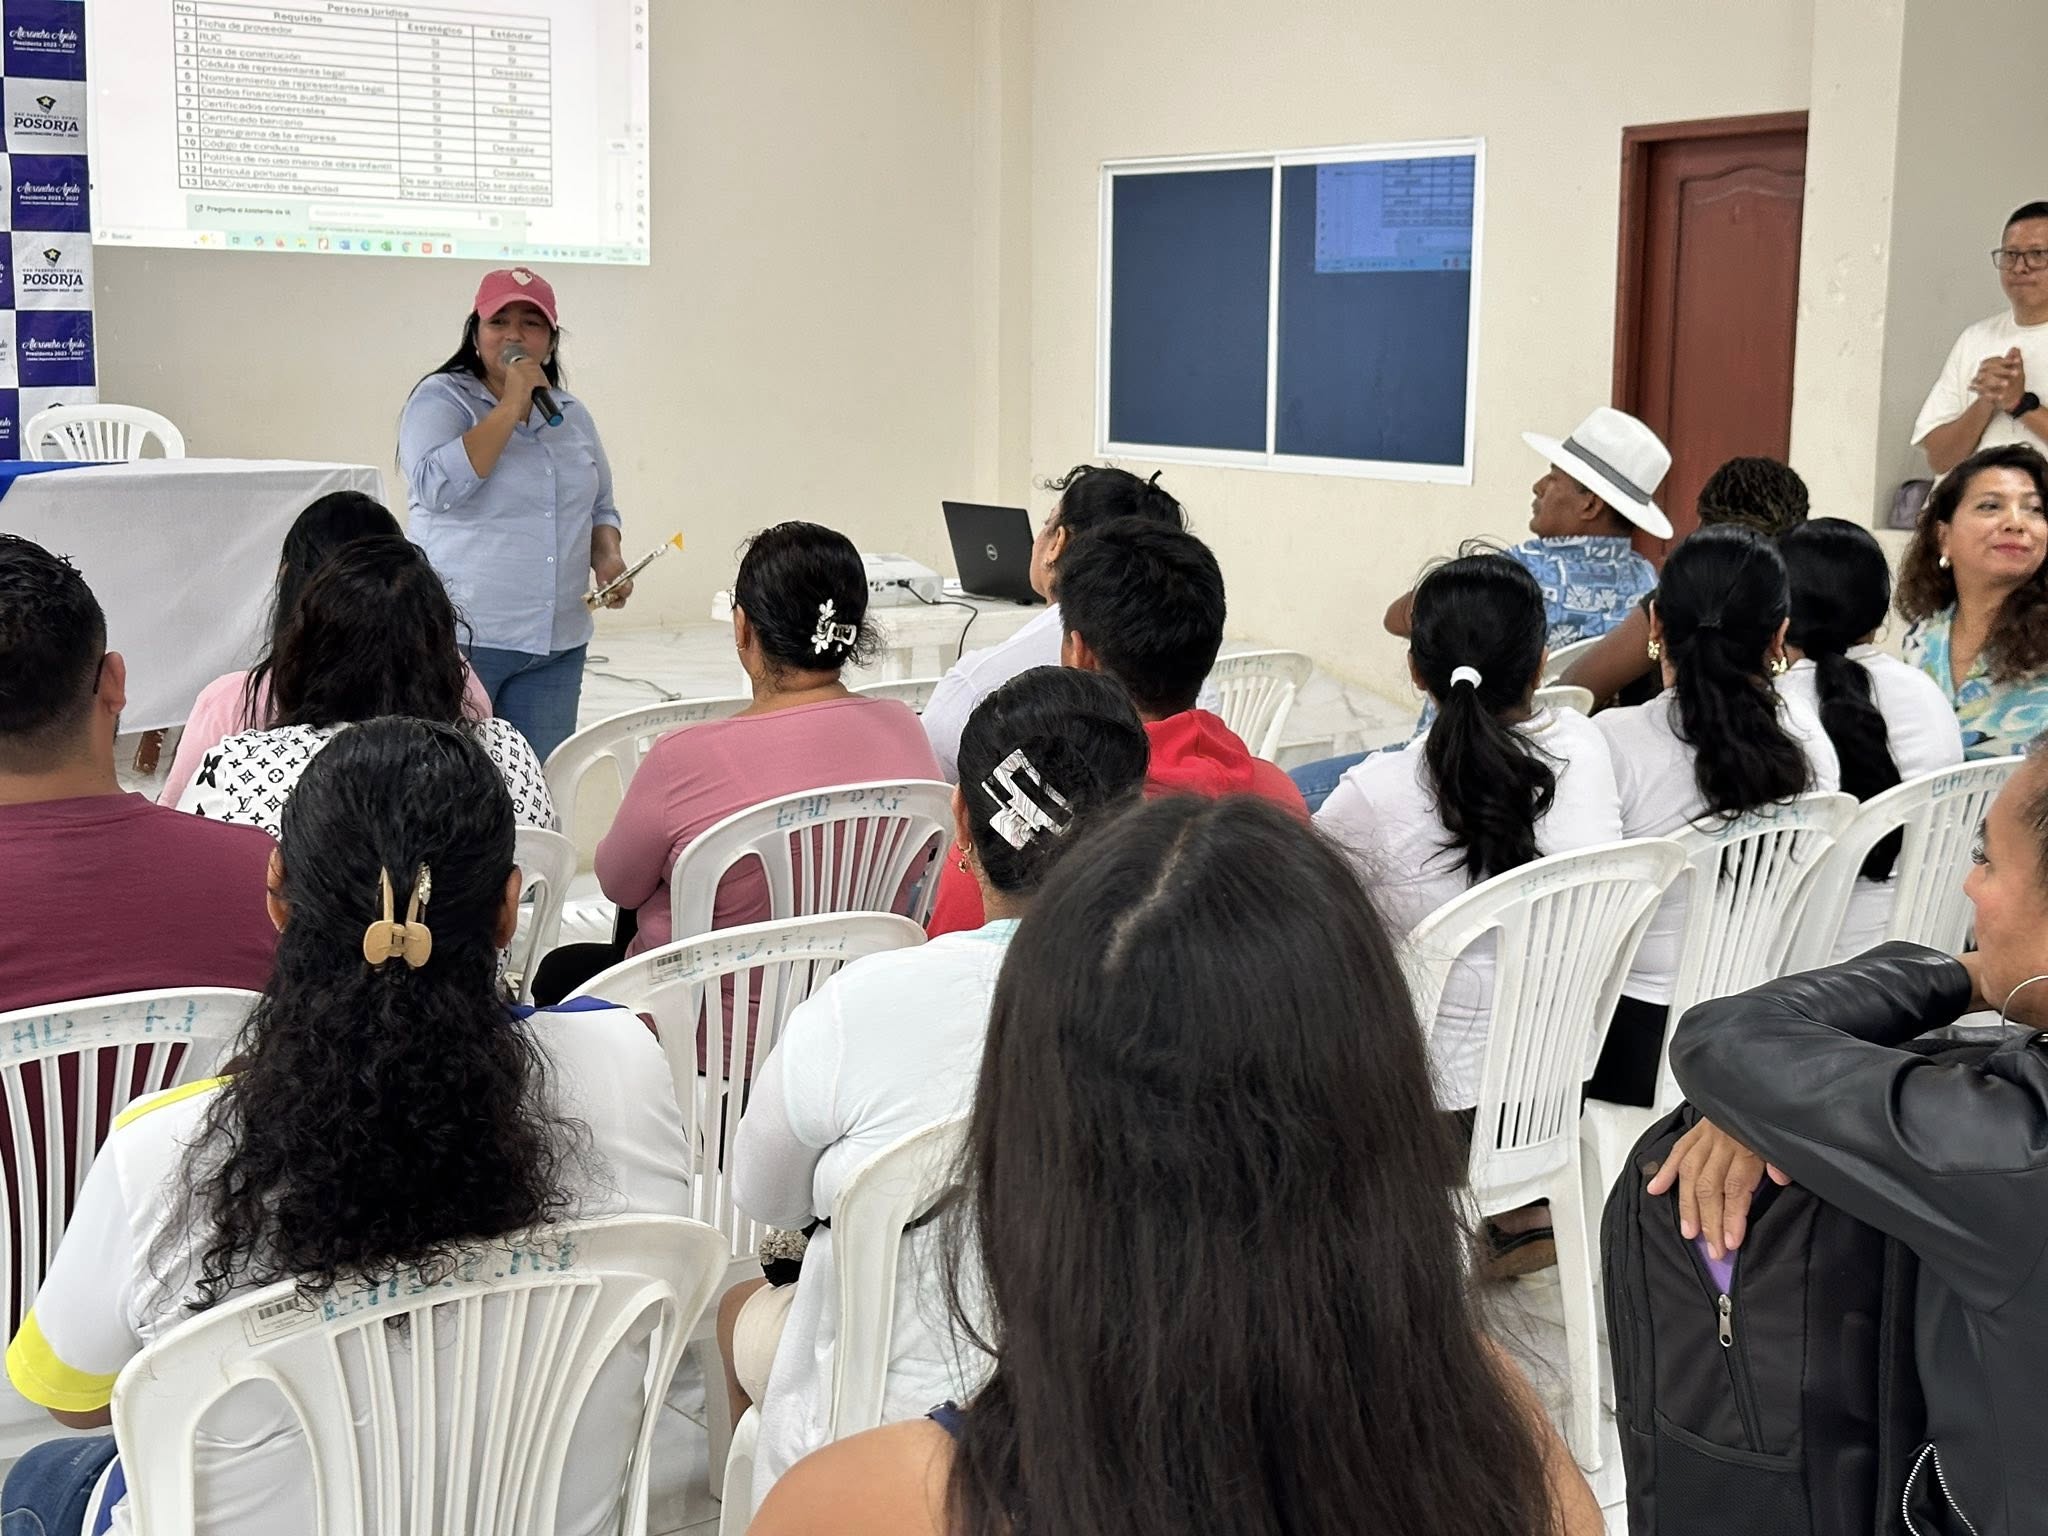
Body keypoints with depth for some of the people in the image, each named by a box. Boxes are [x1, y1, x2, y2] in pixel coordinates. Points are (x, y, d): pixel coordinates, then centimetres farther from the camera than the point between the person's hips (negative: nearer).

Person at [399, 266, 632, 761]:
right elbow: (438, 487, -20)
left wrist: (607, 556, 4)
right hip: (462, 636, -5)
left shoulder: (573, 414, 16)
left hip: (556, 645, 5)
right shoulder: (441, 399, -2)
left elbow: (599, 508, 26)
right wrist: (512, 405, -15)